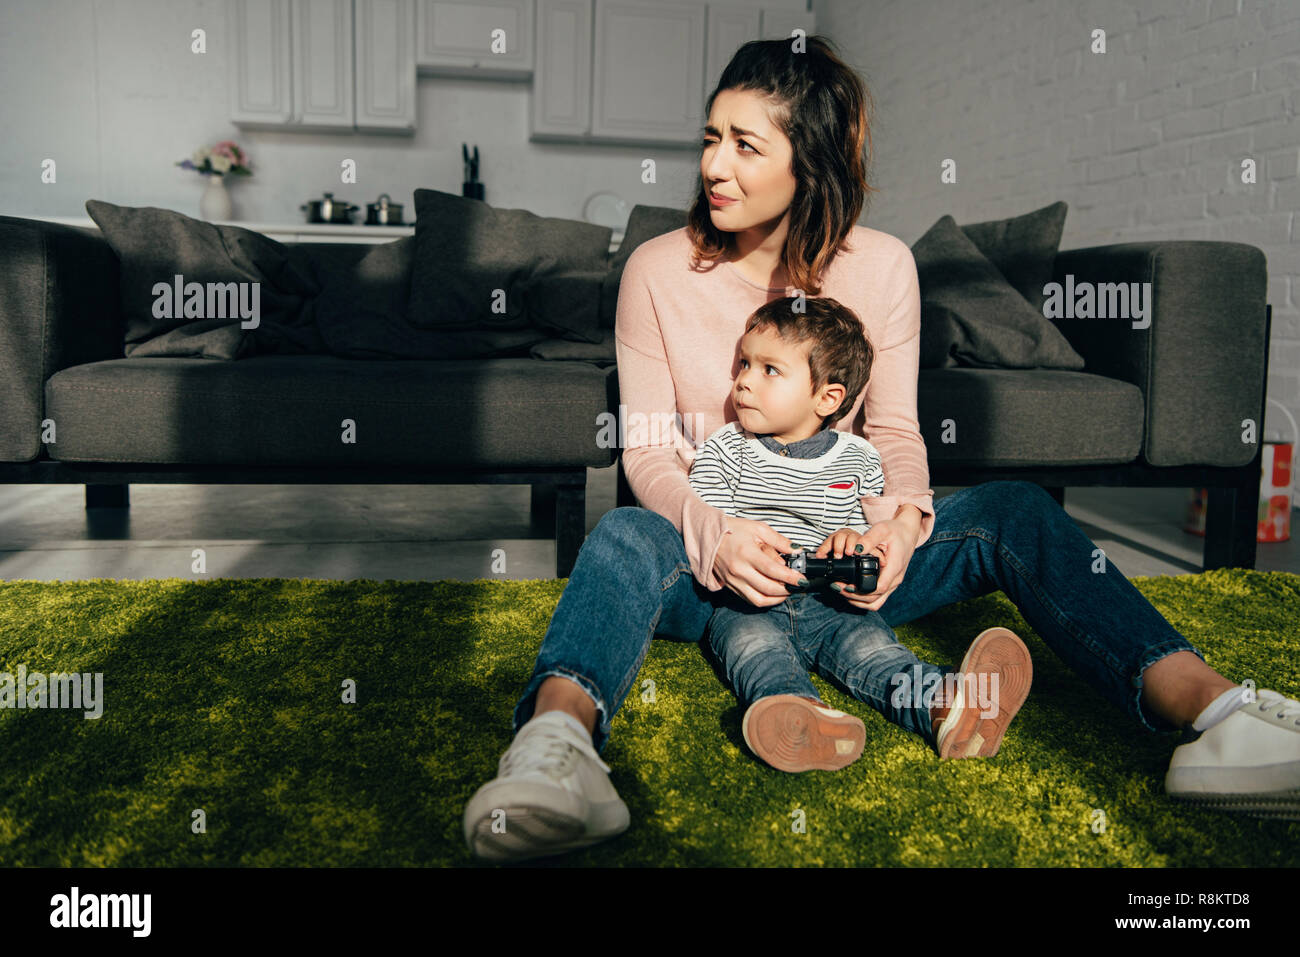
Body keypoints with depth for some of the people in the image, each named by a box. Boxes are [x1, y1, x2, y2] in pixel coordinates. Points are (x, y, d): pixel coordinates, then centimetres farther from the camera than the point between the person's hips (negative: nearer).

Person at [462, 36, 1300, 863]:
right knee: (626, 538, -36)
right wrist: (714, 533, -27)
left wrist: (899, 521, -21)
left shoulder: (880, 265, 0)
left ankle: (1206, 712, -37)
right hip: (710, 562, -1)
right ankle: (557, 742, -63)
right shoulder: (658, 271, -4)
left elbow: (896, 433, 2)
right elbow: (647, 452, -6)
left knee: (1014, 511, -22)